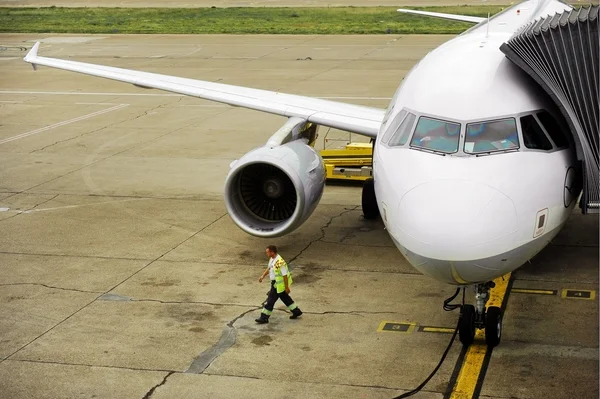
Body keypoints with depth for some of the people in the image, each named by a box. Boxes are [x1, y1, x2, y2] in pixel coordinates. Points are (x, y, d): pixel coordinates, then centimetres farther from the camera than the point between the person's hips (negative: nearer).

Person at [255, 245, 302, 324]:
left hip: (279, 285, -10)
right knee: (285, 298, 22)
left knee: (270, 300, -1)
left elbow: (285, 275, -25)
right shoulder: (272, 259, 0)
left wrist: (286, 287, -19)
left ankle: (264, 318, 10)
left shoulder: (279, 262, -30)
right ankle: (296, 311, 35)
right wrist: (263, 276, 12)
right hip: (275, 282, 10)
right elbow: (269, 268, 19)